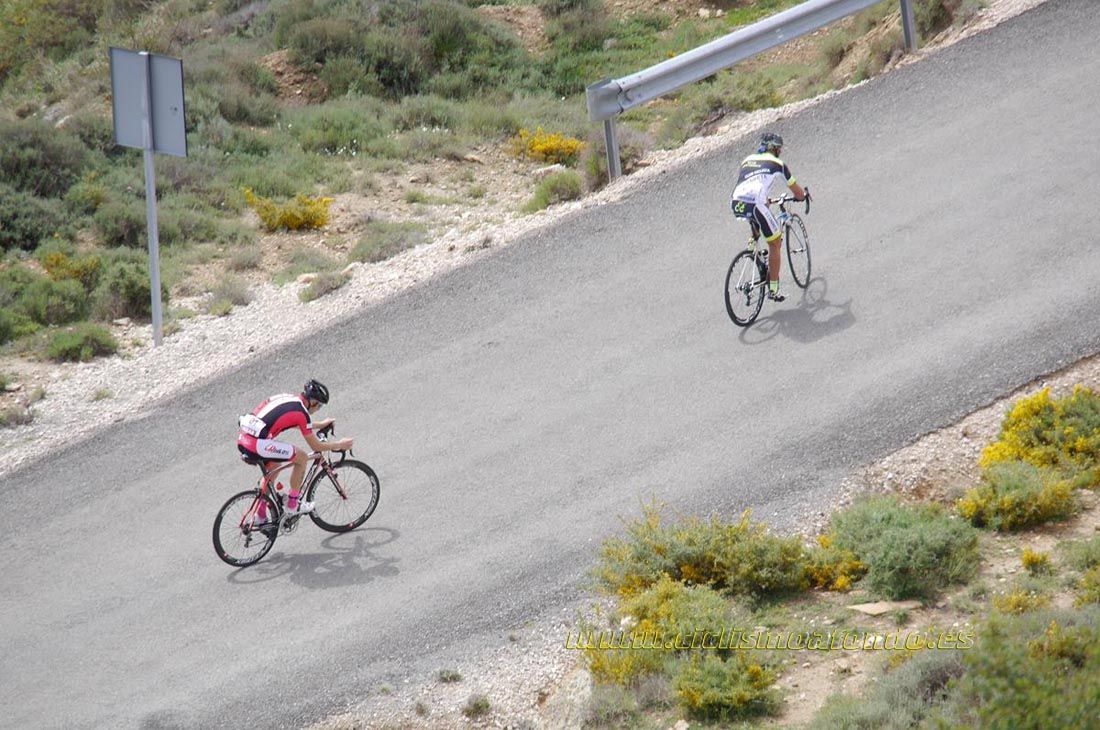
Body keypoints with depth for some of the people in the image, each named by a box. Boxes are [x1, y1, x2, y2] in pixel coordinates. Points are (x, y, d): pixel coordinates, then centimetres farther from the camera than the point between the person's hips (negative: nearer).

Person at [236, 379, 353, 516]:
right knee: (302, 457, 3)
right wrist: (339, 445, 19)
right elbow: (316, 446, 5)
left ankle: (261, 517, 35)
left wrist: (321, 425, 50)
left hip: (242, 440, 9)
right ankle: (293, 504, 12)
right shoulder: (301, 412, -4)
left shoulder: (287, 398, 19)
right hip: (256, 445, -9)